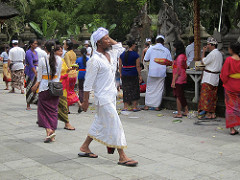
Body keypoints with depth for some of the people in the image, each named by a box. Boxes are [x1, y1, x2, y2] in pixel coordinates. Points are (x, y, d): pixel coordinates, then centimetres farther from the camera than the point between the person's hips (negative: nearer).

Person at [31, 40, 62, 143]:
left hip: (45, 87, -4)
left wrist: (36, 86, 10)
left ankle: (48, 130, -14)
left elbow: (39, 77, -5)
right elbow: (59, 75, 8)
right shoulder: (59, 59, 0)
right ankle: (52, 135, 13)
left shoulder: (42, 60, -10)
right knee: (53, 110, 11)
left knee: (43, 110, 6)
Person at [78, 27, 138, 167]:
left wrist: (112, 40, 12)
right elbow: (88, 83, -13)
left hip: (111, 95, 9)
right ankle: (122, 157, -1)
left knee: (101, 123, 17)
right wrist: (85, 101, -10)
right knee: (115, 125, -7)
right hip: (103, 98, -9)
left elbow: (121, 48, 27)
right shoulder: (95, 60, -16)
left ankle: (85, 147, 30)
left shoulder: (110, 54, 7)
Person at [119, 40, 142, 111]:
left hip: (124, 74, 4)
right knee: (134, 90, 5)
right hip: (133, 74, -4)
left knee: (126, 90, 9)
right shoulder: (135, 54, -8)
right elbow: (138, 66, -9)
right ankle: (134, 107, 7)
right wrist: (139, 75, -4)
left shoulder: (122, 54, 5)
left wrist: (121, 73, 16)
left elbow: (120, 65, 7)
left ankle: (125, 107, 10)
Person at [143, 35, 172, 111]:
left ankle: (147, 105, 12)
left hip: (152, 71, 0)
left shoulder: (151, 48, -1)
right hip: (161, 72, 0)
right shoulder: (166, 50, -1)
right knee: (159, 89, 7)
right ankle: (157, 106, 9)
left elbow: (145, 59, 4)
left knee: (150, 88, 10)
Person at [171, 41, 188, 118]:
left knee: (178, 96, -3)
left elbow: (178, 70, -20)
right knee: (181, 95, 16)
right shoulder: (183, 56, 12)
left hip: (178, 79, -10)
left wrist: (174, 81, -18)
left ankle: (179, 113, 2)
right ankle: (186, 111, 23)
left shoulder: (179, 57, -17)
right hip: (182, 78, 10)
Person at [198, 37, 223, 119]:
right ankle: (212, 113, 12)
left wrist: (203, 52, -1)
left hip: (209, 77, -9)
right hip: (215, 77, 9)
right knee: (212, 96, 10)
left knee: (205, 94, -7)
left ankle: (204, 110, -9)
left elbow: (203, 62, -10)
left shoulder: (212, 54, -16)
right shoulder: (219, 53, 15)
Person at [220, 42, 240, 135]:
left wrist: (225, 82, 8)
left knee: (230, 106, 7)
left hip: (230, 85, -2)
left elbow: (224, 74, -10)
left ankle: (232, 128, 5)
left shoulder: (229, 60, -13)